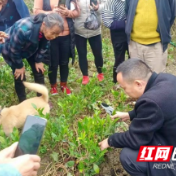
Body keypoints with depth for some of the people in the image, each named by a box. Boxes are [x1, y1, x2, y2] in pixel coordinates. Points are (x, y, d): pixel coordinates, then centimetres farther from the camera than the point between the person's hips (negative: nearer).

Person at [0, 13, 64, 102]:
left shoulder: (47, 29, -27)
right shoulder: (24, 29, -47)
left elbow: (43, 46, -6)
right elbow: (14, 50, -30)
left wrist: (39, 61, -2)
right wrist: (19, 66, -17)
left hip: (30, 48, 6)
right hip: (10, 49, -5)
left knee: (39, 72, 4)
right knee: (20, 77, -6)